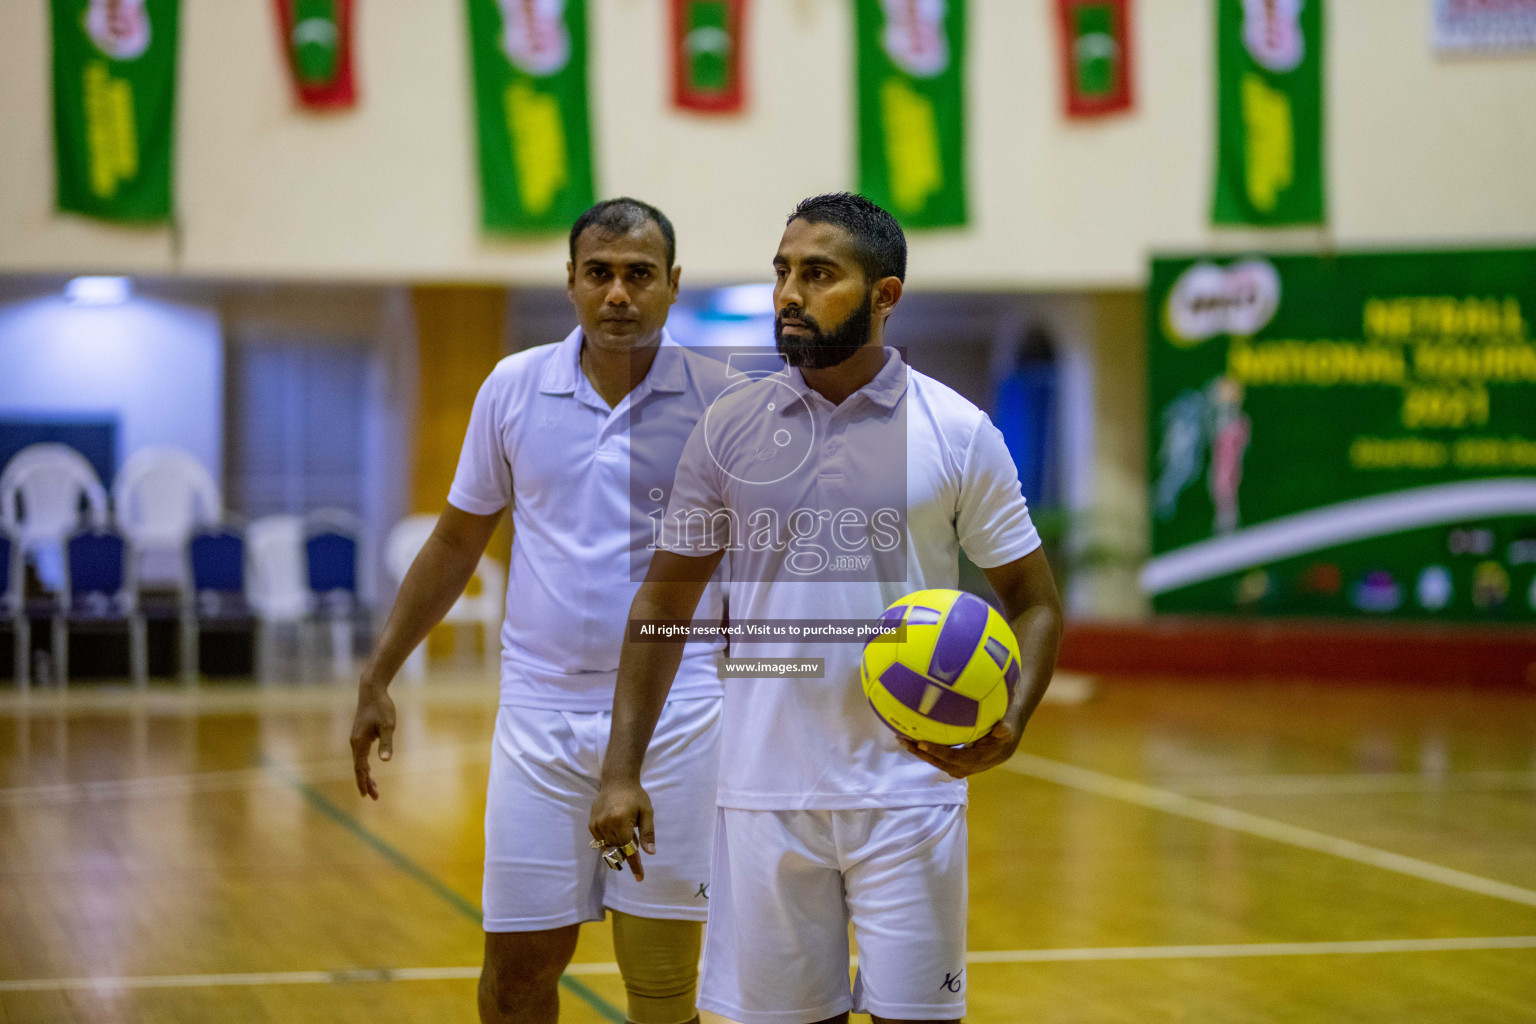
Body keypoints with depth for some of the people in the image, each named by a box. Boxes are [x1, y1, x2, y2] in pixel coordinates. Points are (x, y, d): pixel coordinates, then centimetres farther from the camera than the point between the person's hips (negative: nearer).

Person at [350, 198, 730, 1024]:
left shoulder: (717, 397, -4)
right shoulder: (514, 387, 2)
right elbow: (457, 542, 11)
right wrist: (377, 679, 11)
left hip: (673, 716, -2)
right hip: (540, 715, 2)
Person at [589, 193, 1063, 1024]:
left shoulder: (957, 433, -2)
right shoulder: (728, 428, 3)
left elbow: (1032, 601, 3)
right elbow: (664, 599, 10)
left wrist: (1009, 723, -16)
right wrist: (621, 770, 4)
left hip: (908, 792, -2)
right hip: (763, 794, 2)